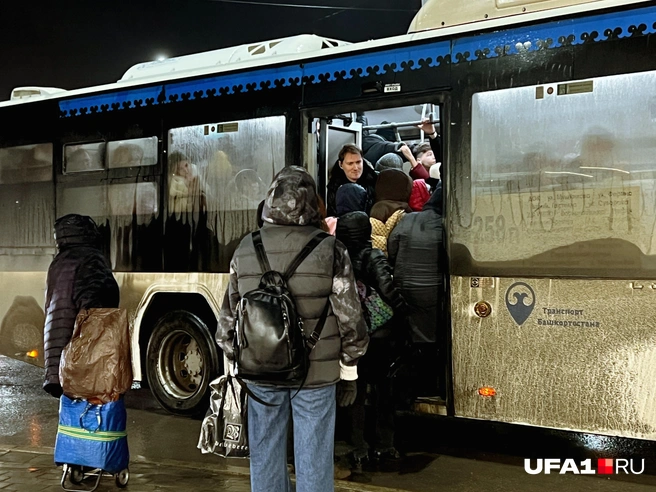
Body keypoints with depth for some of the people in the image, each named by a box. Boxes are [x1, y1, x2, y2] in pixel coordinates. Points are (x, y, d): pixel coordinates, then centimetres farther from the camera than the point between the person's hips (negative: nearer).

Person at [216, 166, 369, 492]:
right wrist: (349, 373, 5)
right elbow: (349, 317, -5)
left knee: (265, 458, 15)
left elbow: (228, 316, 7)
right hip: (317, 374, -2)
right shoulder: (329, 249, -9)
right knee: (313, 462, 7)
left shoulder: (245, 250, -1)